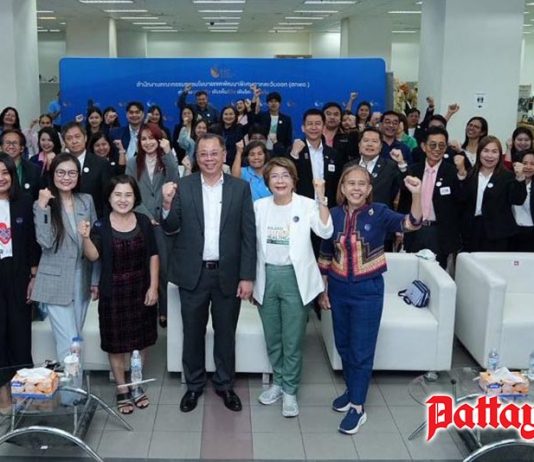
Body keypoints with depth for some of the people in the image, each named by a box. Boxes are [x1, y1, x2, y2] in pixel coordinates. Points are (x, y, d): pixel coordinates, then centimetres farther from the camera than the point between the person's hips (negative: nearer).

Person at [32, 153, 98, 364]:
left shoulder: (86, 201, 5)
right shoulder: (42, 204, -3)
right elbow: (45, 242, -16)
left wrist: (96, 279, 6)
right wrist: (43, 207, -20)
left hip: (82, 279, 4)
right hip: (56, 282, -3)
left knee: (76, 339, 12)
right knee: (68, 343, -7)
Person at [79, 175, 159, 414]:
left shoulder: (143, 222, -2)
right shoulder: (101, 225, -7)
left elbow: (153, 255, 1)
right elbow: (93, 256, -18)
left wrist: (153, 287, -5)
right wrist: (86, 237, -36)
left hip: (141, 289, 2)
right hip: (113, 291, -2)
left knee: (140, 340, 12)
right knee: (117, 342, 6)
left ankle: (137, 386, 31)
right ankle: (122, 390, 23)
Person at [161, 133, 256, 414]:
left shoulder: (240, 188, -1)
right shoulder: (183, 187, -1)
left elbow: (248, 235, -2)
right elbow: (170, 229, 1)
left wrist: (247, 277, -7)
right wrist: (167, 203, -19)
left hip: (228, 274, 0)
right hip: (193, 274, 0)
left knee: (225, 333, 13)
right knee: (193, 333, 12)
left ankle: (225, 384, 31)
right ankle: (194, 385, 30)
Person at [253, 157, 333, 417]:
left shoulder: (307, 205, -8)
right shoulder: (259, 206, 3)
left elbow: (326, 232, -23)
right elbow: (251, 242, 9)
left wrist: (321, 198, -30)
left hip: (294, 277, -4)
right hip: (266, 276, 4)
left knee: (293, 340, 4)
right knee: (272, 338, 16)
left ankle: (290, 391, 19)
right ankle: (278, 383, 34)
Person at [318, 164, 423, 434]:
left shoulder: (378, 213, -11)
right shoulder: (333, 215, -3)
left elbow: (410, 223, -29)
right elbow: (325, 255, 6)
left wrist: (417, 195, -46)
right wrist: (323, 290, 8)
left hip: (368, 290, -3)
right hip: (338, 289, 3)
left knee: (361, 349, 4)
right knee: (343, 345, 17)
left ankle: (358, 407, 16)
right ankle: (352, 389, 39)